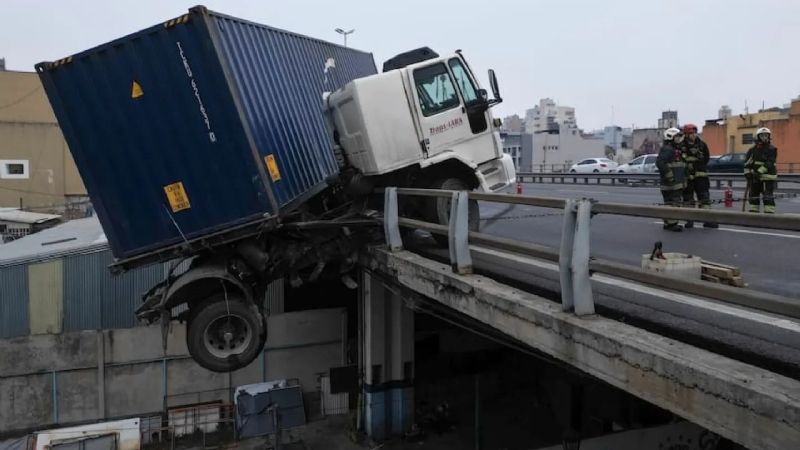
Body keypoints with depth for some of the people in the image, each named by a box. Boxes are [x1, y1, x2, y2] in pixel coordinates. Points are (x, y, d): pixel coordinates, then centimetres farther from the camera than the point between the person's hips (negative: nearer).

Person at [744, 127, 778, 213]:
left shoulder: (772, 149, -4)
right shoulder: (752, 150, 8)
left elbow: (769, 163, -15)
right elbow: (747, 163, 8)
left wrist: (759, 171, -23)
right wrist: (748, 174, -3)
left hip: (768, 177, -5)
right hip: (755, 177, 5)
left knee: (768, 198, -9)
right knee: (753, 196, 11)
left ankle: (769, 213, -9)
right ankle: (753, 212, 21)